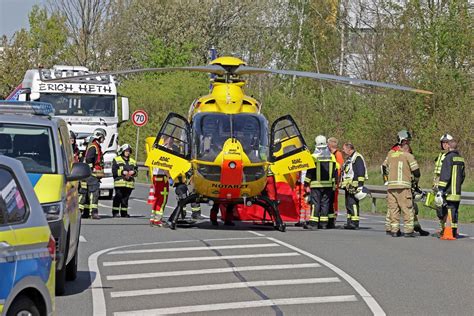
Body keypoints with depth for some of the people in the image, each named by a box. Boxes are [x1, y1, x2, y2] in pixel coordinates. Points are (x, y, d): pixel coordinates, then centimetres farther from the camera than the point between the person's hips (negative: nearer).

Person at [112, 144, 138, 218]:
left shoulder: (133, 161, 20)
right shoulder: (116, 160, 6)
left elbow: (136, 172, 18)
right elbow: (114, 171, -3)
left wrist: (133, 172, -5)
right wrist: (122, 172, -14)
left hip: (129, 183, 4)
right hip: (119, 183, -4)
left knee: (125, 198, 6)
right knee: (118, 197, -8)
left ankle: (124, 212, 12)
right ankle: (115, 212, -4)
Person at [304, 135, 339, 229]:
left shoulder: (314, 157, -8)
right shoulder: (332, 157, 8)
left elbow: (310, 171, -6)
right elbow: (335, 172, 13)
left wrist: (307, 182, 3)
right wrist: (334, 183, 20)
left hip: (316, 184, -4)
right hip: (328, 184, 4)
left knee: (315, 203, -3)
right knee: (326, 203, 8)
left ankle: (313, 223, -8)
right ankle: (324, 223, 7)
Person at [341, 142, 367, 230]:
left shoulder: (357, 158, -10)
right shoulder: (349, 158, 22)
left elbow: (361, 172, -18)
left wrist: (360, 185, -22)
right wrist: (343, 183, 29)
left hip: (354, 186, -10)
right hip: (348, 186, 10)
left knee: (353, 203, -14)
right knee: (348, 204, 11)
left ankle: (354, 222, -16)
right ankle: (350, 222, 15)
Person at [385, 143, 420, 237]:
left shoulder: (390, 156, 21)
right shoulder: (408, 156, 6)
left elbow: (387, 169, 19)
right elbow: (416, 170, 2)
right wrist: (416, 180, 19)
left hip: (391, 185, 5)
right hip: (403, 186, -4)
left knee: (393, 209, 7)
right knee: (407, 209, -1)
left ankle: (394, 230, 5)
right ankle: (408, 230, -4)